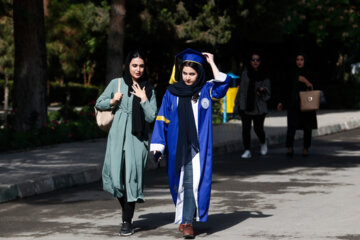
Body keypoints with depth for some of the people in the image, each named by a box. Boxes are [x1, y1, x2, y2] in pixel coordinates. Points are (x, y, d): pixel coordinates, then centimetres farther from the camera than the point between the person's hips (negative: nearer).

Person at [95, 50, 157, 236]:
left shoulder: (148, 89, 6)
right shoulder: (116, 83, 5)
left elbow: (151, 117, 1)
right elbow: (99, 104, 13)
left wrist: (143, 99, -9)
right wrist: (112, 101, -5)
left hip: (137, 138, 0)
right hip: (118, 136, 0)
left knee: (132, 176, -6)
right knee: (116, 176, -4)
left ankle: (127, 222, 2)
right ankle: (126, 211, 22)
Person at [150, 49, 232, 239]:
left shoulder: (205, 90, 4)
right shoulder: (172, 92, 5)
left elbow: (223, 83, -15)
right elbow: (162, 119, 4)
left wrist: (212, 63, -7)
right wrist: (158, 145, -2)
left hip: (198, 145, -1)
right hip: (177, 146, 1)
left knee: (193, 182, -9)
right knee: (181, 182, 6)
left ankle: (187, 221, -8)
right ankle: (184, 217, 23)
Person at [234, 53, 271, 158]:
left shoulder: (264, 75, 5)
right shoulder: (245, 74, 8)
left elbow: (268, 92, 6)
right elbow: (241, 89, 11)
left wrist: (263, 90, -17)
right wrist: (237, 104, 8)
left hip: (259, 107, -1)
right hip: (245, 105, 1)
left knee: (258, 128, -3)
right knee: (246, 128, -4)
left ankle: (263, 143, 28)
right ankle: (247, 151, 0)